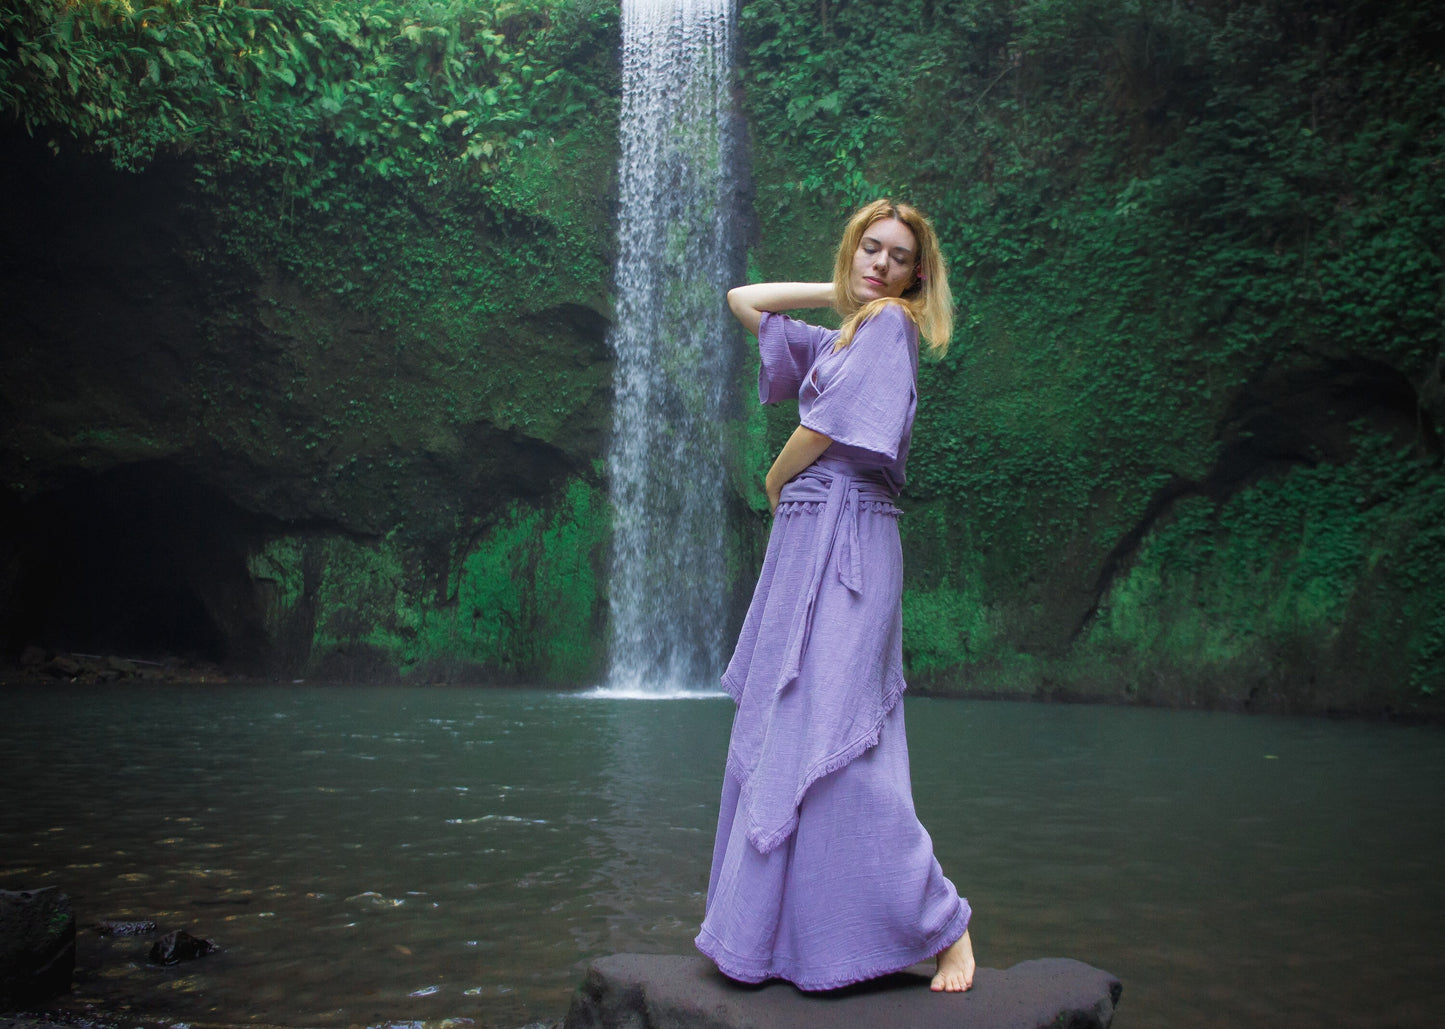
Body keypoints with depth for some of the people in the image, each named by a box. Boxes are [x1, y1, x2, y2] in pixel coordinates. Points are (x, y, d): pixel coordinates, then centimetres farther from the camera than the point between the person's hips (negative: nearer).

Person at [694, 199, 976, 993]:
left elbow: (829, 427, -10)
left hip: (845, 545, -9)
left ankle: (942, 924, -5)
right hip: (802, 542, 9)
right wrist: (836, 292, 22)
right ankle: (778, 924, 17)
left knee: (828, 736, -14)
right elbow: (742, 300, 31)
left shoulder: (889, 323, -1)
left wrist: (774, 478, 7)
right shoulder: (834, 339, 22)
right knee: (775, 733, 9)